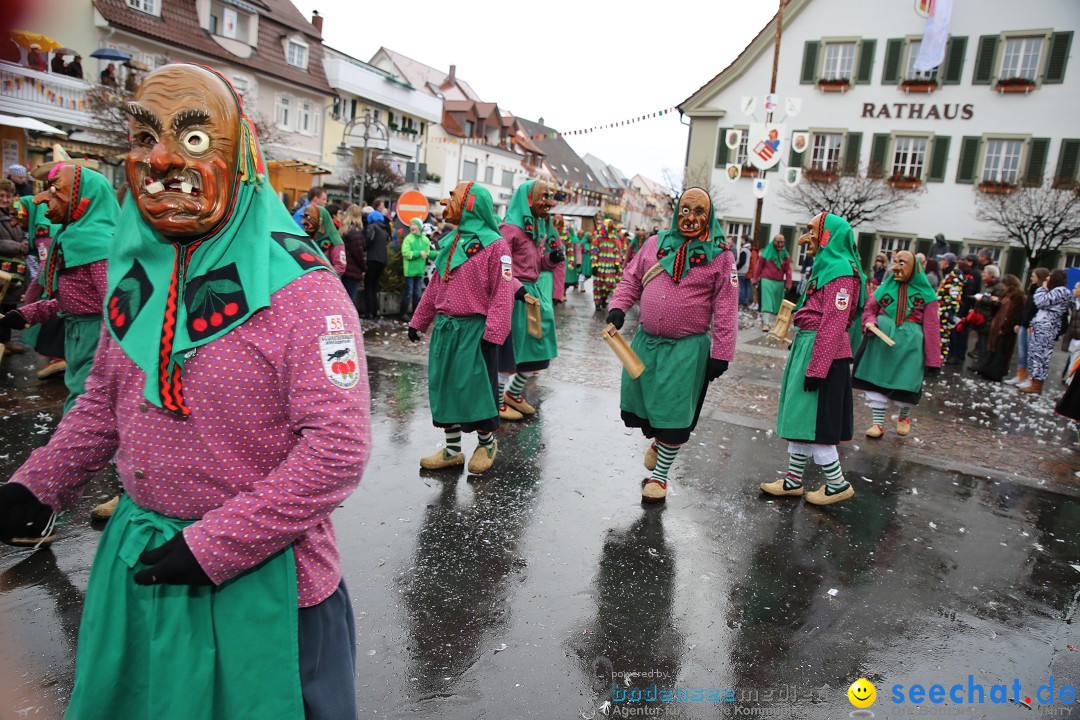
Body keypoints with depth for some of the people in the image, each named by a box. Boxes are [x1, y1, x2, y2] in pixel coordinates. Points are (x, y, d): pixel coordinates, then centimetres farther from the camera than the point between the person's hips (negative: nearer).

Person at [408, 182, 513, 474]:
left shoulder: (494, 244, -10)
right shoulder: (450, 243, 12)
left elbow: (502, 293, -15)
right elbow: (434, 287, 18)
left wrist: (492, 334, -20)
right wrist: (419, 321, 18)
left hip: (474, 329, -7)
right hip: (445, 327, 7)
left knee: (478, 388, 3)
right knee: (445, 387, 11)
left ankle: (486, 443, 26)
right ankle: (452, 449, 25)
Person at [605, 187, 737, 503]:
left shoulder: (720, 255, -3)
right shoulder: (656, 244, 7)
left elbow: (725, 309, -5)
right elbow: (631, 279, 14)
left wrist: (721, 353, -8)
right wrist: (619, 307, -4)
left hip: (687, 348, -4)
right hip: (646, 341, 4)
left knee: (673, 416, 3)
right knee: (635, 406, 13)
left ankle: (659, 475, 22)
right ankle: (656, 441, 45)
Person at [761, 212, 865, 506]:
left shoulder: (840, 271, -16)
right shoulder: (824, 267, 16)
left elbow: (833, 324, -22)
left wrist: (816, 368, -24)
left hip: (823, 352, -10)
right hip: (806, 345, 10)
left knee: (812, 420, -3)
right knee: (801, 416, 14)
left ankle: (837, 484, 12)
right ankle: (793, 481, 24)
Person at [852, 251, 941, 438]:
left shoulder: (925, 293, -2)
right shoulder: (886, 287, 4)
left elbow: (931, 328, -1)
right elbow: (869, 310, 11)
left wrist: (932, 359, -2)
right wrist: (870, 323, -13)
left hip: (908, 345, -2)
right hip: (881, 342, 2)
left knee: (905, 384, 4)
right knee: (876, 380, 3)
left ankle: (904, 417, 36)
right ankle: (878, 422, 16)